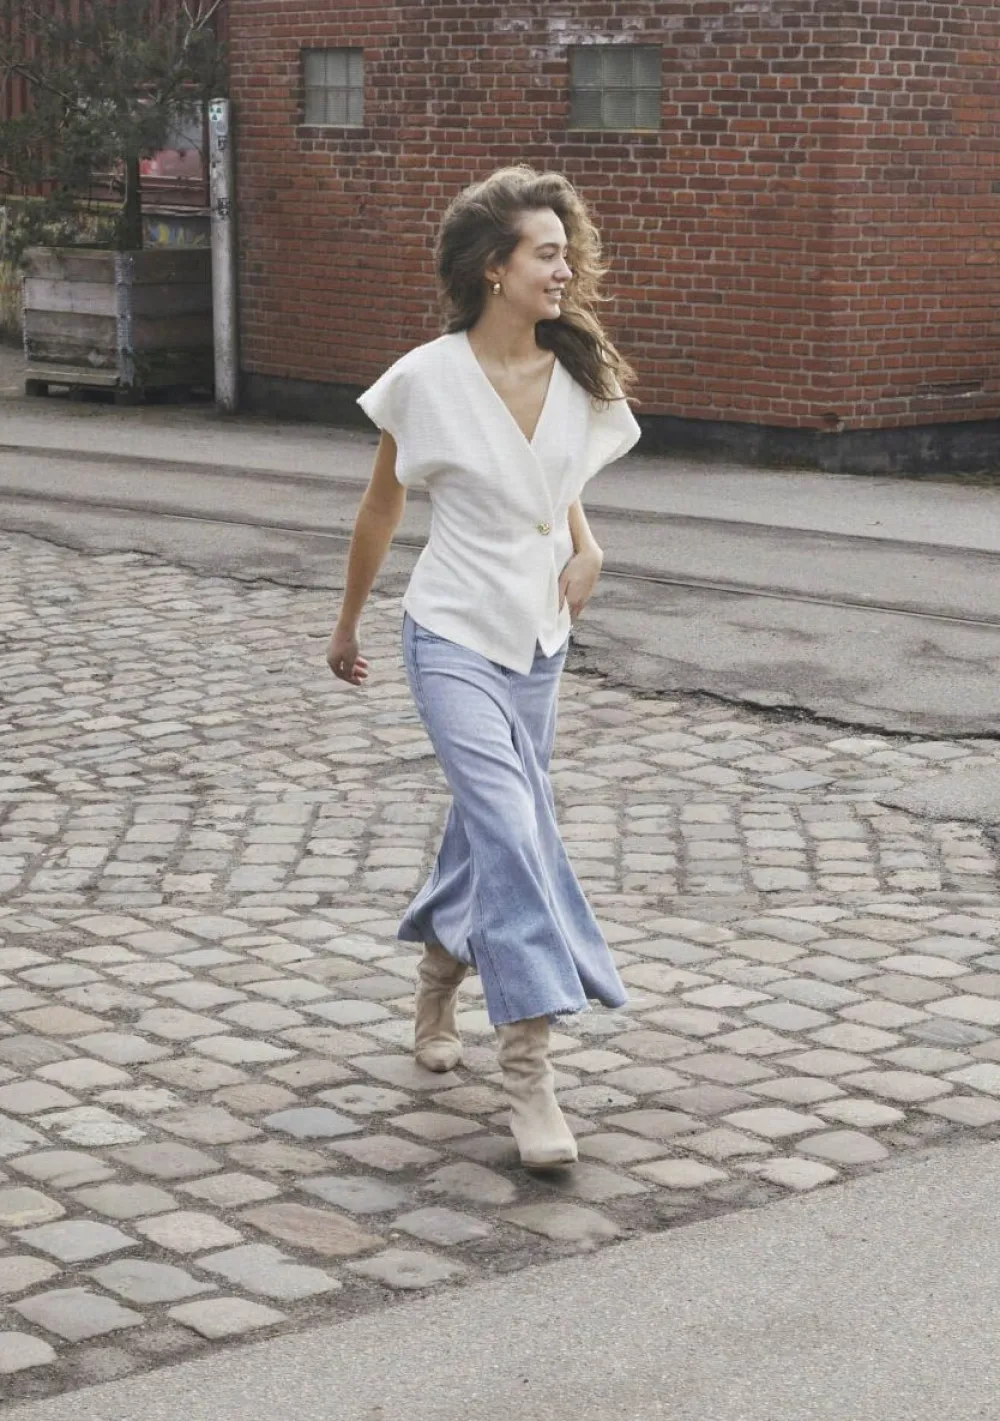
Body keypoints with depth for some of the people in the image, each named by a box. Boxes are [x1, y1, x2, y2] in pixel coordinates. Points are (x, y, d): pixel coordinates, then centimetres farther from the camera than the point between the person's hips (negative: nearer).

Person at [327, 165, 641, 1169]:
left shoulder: (580, 378, 2)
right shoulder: (428, 379, -10)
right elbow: (382, 505, 3)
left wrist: (585, 544, 1)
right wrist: (347, 624, 12)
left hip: (538, 642, 5)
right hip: (453, 640, -5)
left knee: (486, 827, 15)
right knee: (512, 832, -18)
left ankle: (436, 986, 41)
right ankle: (528, 1070, -18)